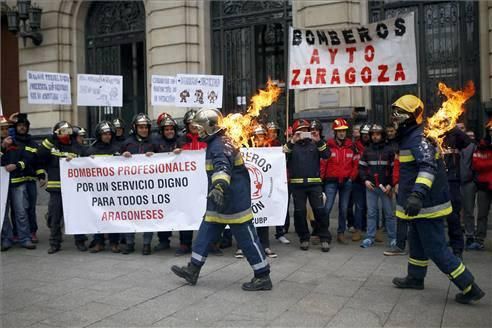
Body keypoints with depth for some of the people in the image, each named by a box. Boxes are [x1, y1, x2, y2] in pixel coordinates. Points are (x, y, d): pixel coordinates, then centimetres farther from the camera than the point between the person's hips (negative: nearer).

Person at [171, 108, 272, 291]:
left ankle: (263, 277, 7)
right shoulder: (215, 143, 15)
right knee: (206, 231, 13)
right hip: (223, 200, 11)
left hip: (234, 201, -11)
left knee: (246, 237, -3)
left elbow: (223, 168, -38)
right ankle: (193, 270, 22)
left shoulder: (219, 145, -18)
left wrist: (219, 186, -55)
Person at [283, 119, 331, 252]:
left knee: (320, 210, -5)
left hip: (314, 183, 0)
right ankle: (304, 238, 18)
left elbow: (326, 155, -3)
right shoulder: (292, 145, 10)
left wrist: (319, 141, -15)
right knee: (299, 212, 4)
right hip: (297, 184, 0)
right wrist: (292, 141, -20)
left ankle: (324, 238, 5)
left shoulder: (314, 144, 12)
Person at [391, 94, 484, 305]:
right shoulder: (410, 137, 13)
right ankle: (415, 277, 37)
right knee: (417, 242, 22)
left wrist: (418, 193, -49)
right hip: (421, 203, 10)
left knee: (435, 248, -4)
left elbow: (428, 167, -36)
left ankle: (470, 288, 3)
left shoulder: (418, 137, -20)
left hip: (428, 204, -10)